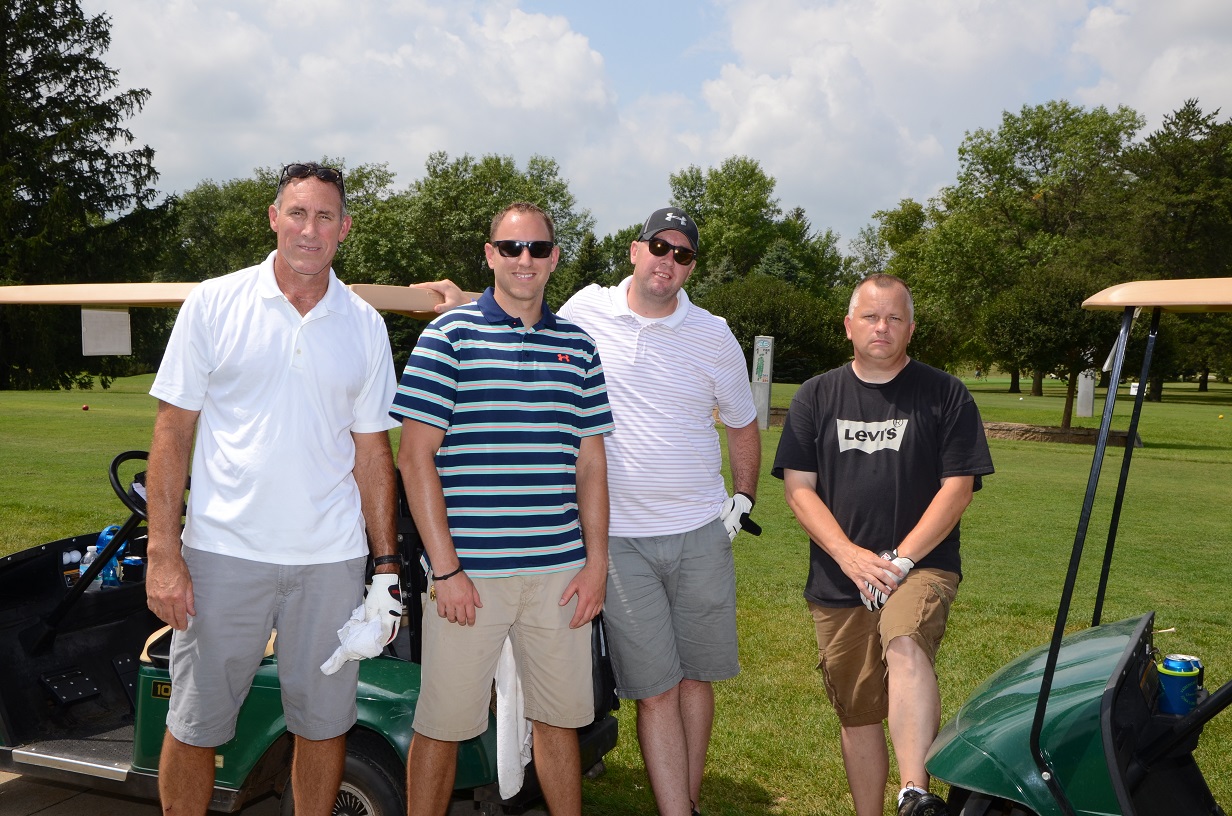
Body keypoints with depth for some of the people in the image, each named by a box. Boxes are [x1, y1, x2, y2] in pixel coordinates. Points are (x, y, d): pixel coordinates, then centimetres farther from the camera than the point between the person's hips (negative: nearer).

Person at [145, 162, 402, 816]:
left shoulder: (364, 326, 7)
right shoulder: (215, 303, 0)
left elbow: (372, 449, 10)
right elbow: (172, 430, 0)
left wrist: (387, 565, 5)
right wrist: (163, 554, -8)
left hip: (330, 559, 2)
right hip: (223, 549, -1)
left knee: (324, 723, 10)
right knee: (193, 727, 7)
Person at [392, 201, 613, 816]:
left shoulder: (578, 348, 11)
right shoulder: (448, 337, -2)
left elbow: (591, 464, 13)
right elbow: (415, 458, -6)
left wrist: (596, 563, 6)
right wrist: (444, 568, -11)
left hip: (559, 573, 4)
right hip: (470, 572, -4)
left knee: (559, 720, 14)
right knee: (441, 726, 5)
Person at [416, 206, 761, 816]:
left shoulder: (713, 336, 5)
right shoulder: (586, 309, 3)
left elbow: (742, 425, 16)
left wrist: (743, 500, 8)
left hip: (701, 535, 2)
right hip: (620, 536, -1)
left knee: (695, 675, 11)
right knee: (655, 690, -1)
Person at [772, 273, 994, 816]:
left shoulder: (945, 395, 4)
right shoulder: (815, 397, 9)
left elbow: (957, 487, -3)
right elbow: (798, 487, 3)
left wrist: (901, 559, -13)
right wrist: (851, 557, -11)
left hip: (922, 566, -3)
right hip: (838, 582, 3)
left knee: (905, 646, -33)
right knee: (857, 714, 9)